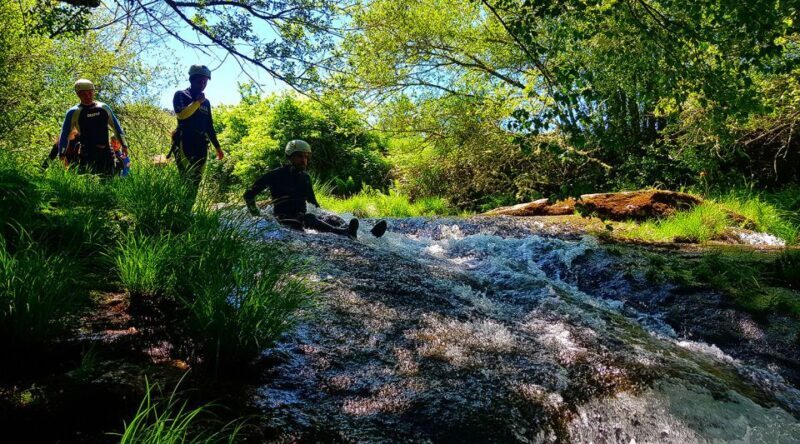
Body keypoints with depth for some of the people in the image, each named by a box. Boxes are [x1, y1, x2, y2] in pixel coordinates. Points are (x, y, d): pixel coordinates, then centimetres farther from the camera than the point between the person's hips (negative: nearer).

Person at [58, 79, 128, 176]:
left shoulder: (104, 108, 12)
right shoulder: (74, 112, 3)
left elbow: (116, 127, 20)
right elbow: (64, 135, 6)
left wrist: (124, 145, 16)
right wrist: (62, 154, 3)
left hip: (106, 152, 3)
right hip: (87, 153, -3)